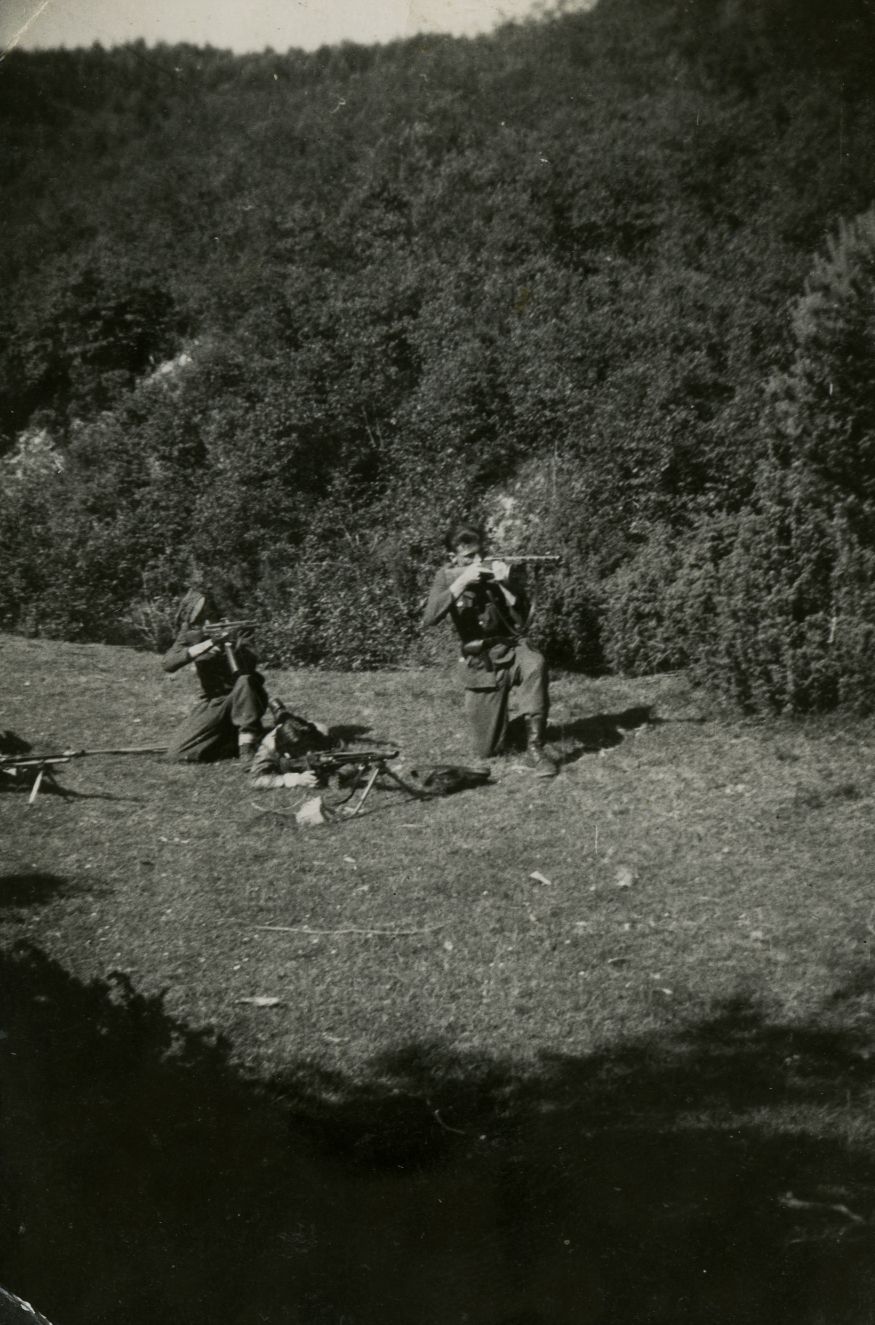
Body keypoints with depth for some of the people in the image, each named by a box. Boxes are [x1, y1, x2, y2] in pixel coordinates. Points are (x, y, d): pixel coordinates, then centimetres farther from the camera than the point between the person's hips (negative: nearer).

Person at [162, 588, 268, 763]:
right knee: (179, 754, -12)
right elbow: (168, 664, -17)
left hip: (242, 698, -2)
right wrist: (208, 644, -26)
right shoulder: (189, 637, 1)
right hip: (212, 703, 2)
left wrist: (232, 645, -35)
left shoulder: (233, 629, -4)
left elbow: (249, 664, -17)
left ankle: (247, 746, -29)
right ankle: (231, 742, 8)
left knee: (244, 681, -37)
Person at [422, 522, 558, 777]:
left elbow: (524, 615, -11)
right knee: (486, 751, 1)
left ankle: (534, 748, -30)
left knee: (535, 664, -38)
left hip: (511, 650, 0)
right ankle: (501, 720, 38)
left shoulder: (496, 570, -3)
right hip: (479, 665, 1)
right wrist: (462, 582, -25)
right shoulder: (447, 576, -1)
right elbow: (429, 619, -18)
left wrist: (505, 584, -26)